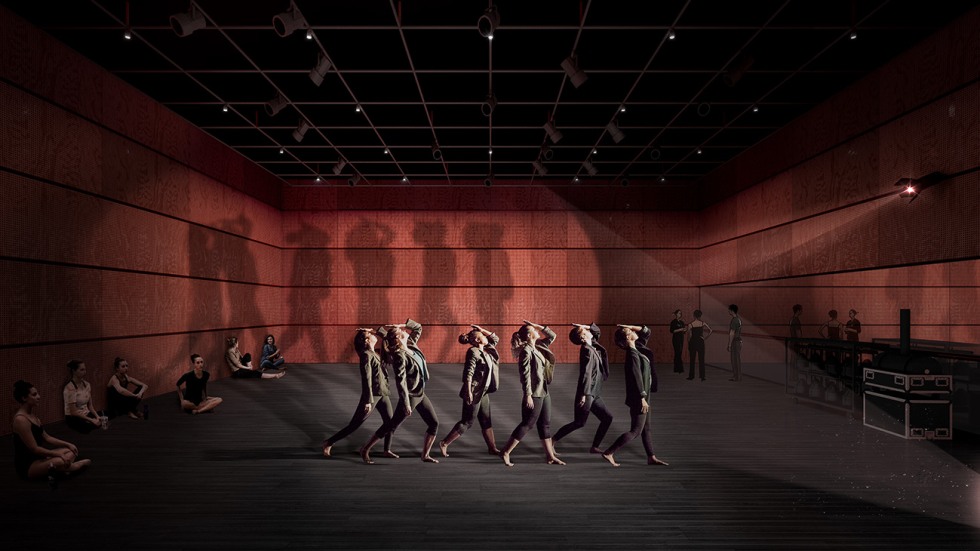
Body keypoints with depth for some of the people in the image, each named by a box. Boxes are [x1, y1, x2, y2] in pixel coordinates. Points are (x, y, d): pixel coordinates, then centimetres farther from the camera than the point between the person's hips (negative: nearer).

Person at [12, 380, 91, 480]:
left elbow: (46, 437, 16)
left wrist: (68, 444, 9)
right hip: (26, 465, -10)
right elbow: (34, 449, -22)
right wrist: (58, 454, -16)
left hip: (38, 457, 10)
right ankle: (80, 464, -1)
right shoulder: (21, 420, -21)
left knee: (71, 451, 8)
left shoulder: (32, 415, 9)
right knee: (60, 462, -33)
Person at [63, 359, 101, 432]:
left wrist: (97, 416, -7)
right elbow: (73, 412, -16)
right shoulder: (70, 388, -15)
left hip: (86, 415, 6)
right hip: (74, 418, -6)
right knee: (94, 427, -31)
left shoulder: (87, 385, 5)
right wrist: (91, 420, -19)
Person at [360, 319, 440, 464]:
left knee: (434, 423, 8)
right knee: (392, 426, 2)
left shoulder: (411, 345, 2)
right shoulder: (400, 356, -22)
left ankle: (425, 455, 19)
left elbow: (418, 327, 17)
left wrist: (403, 324, 1)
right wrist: (406, 403, -27)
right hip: (410, 396, -8)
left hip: (421, 394, 8)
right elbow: (400, 381, -26)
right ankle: (366, 449, 15)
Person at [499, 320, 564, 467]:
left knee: (545, 424, 12)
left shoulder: (538, 346, 9)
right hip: (534, 393, -9)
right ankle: (506, 452, 4)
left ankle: (550, 456, 20)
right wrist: (528, 395, -22)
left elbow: (552, 336, 22)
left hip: (544, 391, 9)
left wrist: (538, 326, 9)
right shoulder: (526, 350, -15)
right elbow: (525, 374, -19)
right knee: (527, 423, -3)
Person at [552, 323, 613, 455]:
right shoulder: (587, 350, -16)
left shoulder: (593, 346, 8)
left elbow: (596, 329, 25)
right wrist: (584, 394, -26)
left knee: (607, 418, 10)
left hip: (594, 393, 9)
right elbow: (586, 373, -22)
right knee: (579, 422, -7)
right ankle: (552, 441, 1)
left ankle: (594, 447, 15)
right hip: (587, 393, -9)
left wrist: (584, 326, 6)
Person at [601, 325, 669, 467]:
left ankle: (651, 457, 26)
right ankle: (608, 453, -2)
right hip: (639, 398, -9)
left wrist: (632, 326, 1)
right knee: (636, 430, -3)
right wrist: (642, 398, -21)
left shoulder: (638, 348, 5)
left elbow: (647, 332, 16)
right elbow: (637, 377, -23)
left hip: (644, 395, 9)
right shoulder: (633, 355, -21)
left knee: (646, 428, 16)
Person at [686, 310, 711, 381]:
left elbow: (689, 336, -5)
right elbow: (710, 331, -9)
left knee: (692, 360, 9)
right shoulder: (703, 323, -4)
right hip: (700, 342, 1)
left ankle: (691, 376, 15)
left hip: (693, 342, -1)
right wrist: (705, 338, -2)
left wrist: (688, 345, 3)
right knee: (701, 360, 4)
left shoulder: (690, 324, -8)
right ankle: (702, 377, 1)